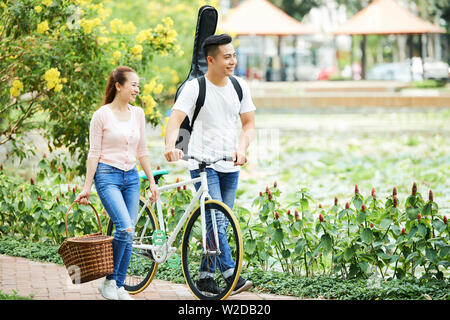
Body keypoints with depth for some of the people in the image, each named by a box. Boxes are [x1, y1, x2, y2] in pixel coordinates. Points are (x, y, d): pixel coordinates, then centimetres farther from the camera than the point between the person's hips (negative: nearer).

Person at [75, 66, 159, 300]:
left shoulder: (138, 114, 10)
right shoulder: (102, 115, -5)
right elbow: (94, 153, -4)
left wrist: (152, 182, 14)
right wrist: (87, 186, -6)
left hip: (131, 177, 6)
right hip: (107, 176, -5)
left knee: (128, 235, 2)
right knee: (125, 228, -20)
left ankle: (119, 287, 12)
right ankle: (109, 281, -6)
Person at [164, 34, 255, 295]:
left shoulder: (240, 86, 6)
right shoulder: (195, 88, -9)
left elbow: (249, 124, 8)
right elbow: (175, 120, -19)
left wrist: (241, 148, -11)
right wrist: (170, 146, -39)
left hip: (230, 166, 5)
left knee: (221, 223, 7)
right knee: (215, 219, -16)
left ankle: (206, 277, 16)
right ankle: (231, 275, -18)